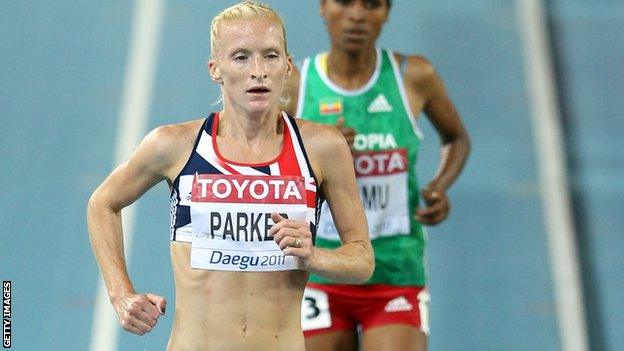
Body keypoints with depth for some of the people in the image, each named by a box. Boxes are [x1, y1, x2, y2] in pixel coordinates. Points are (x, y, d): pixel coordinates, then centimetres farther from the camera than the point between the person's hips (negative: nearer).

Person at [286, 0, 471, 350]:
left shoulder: (414, 76, -4)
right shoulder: (293, 87, -6)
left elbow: (458, 137, 15)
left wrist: (440, 186, -5)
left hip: (399, 280, 0)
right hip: (321, 280, 1)